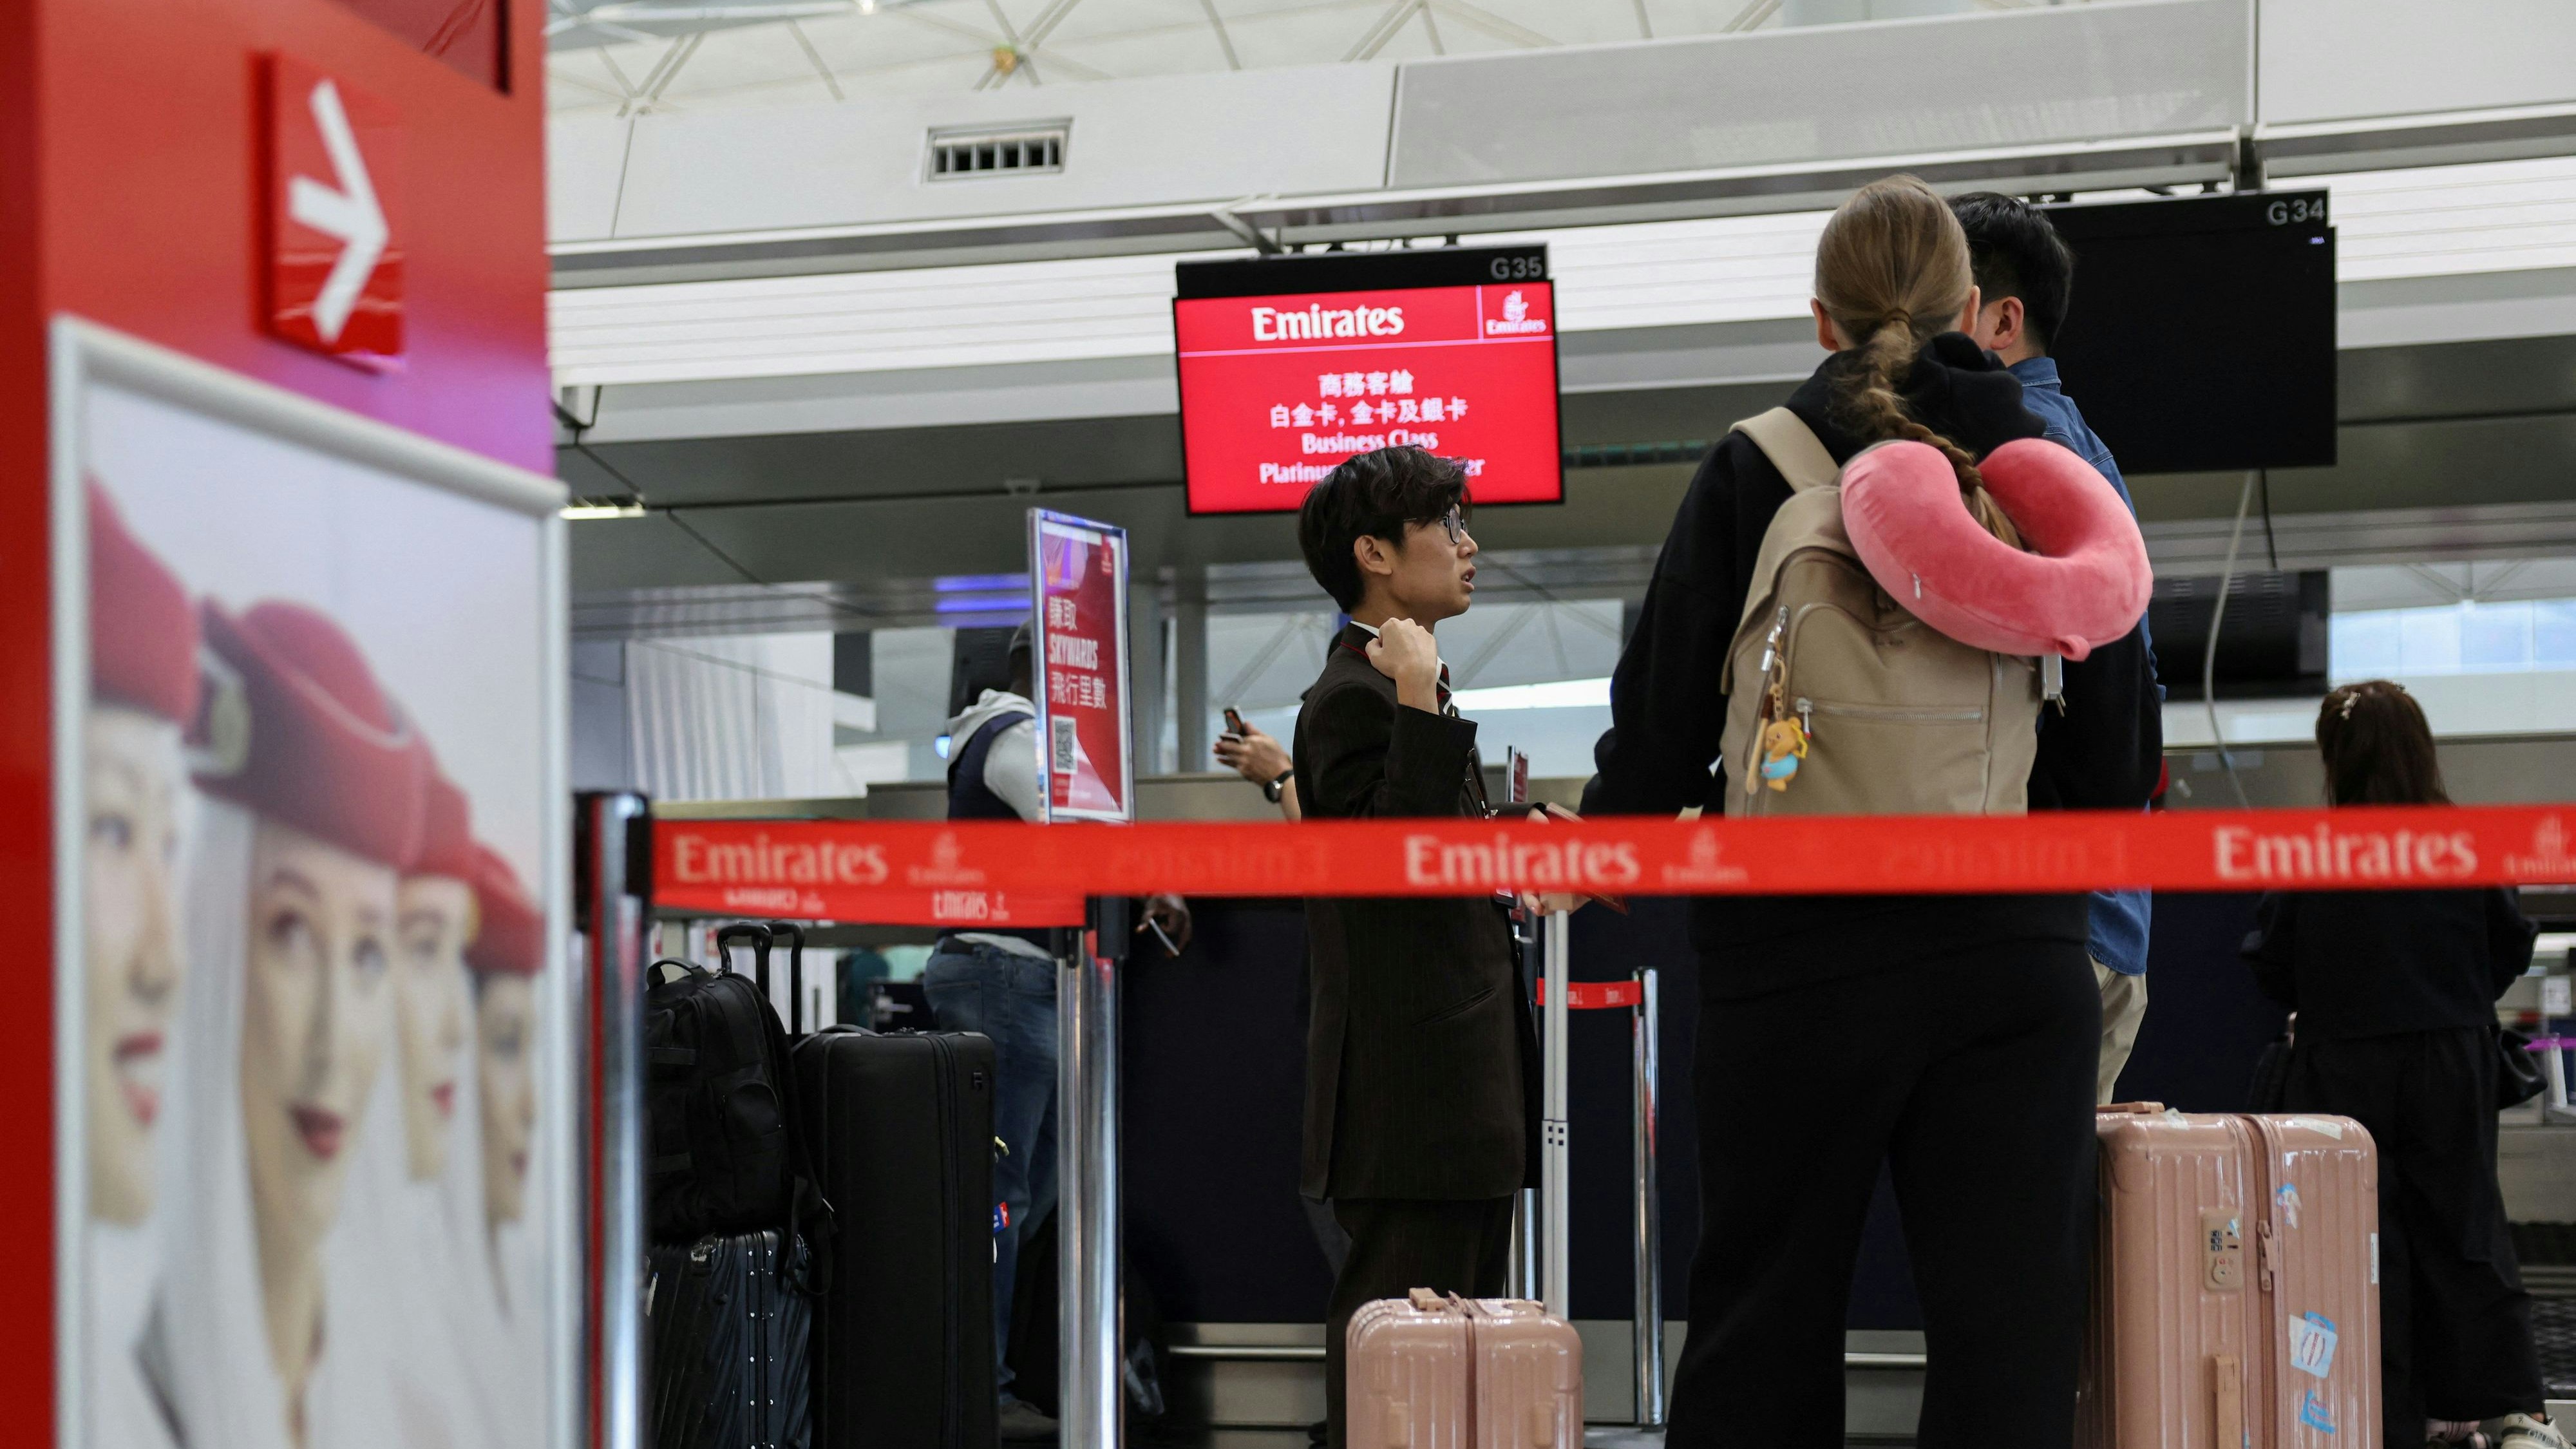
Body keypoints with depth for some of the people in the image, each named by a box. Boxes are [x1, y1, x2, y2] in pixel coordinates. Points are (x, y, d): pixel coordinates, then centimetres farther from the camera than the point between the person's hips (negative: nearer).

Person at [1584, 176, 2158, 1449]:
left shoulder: (1753, 469, -1)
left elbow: (1662, 714, -2)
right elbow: (2119, 757, 7)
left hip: (1805, 961, -1)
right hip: (2016, 961, 2)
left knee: (1761, 1339, 10)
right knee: (2009, 1338, 4)